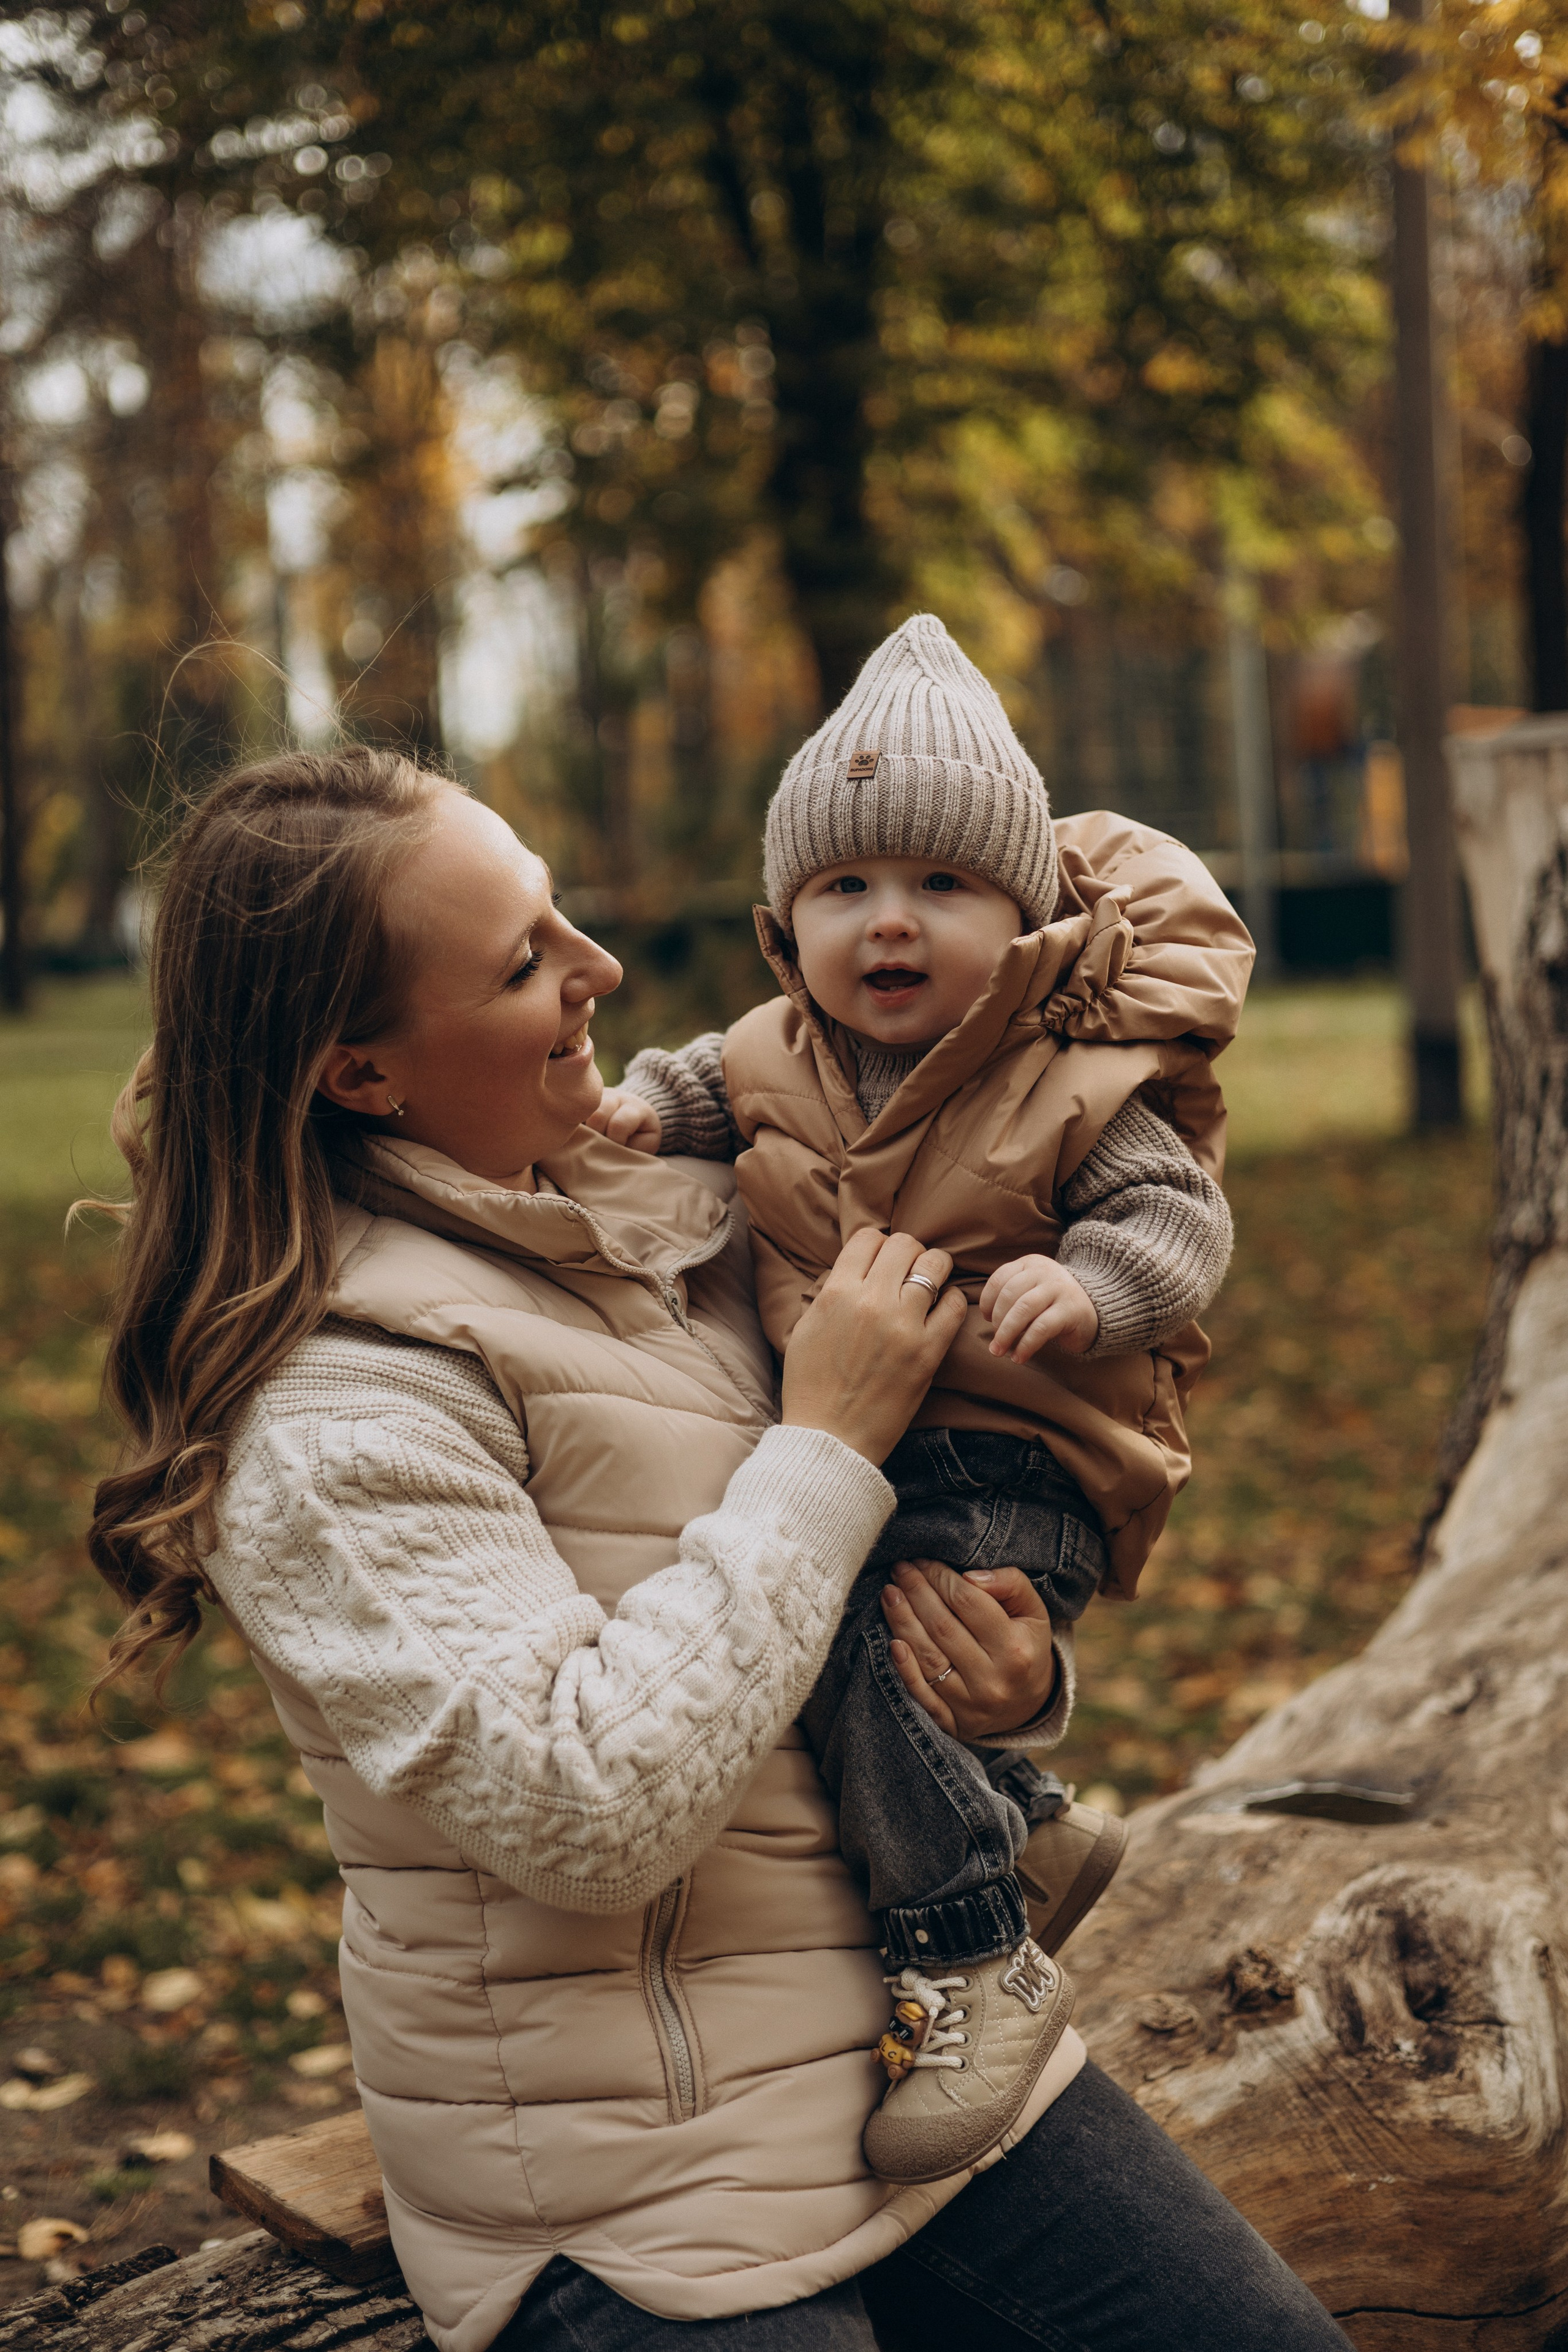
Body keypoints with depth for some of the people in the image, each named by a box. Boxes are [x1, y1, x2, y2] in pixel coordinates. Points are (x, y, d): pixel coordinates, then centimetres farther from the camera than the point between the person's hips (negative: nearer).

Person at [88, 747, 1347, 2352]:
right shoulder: (330, 1410, -18)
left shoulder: (663, 1219, 6)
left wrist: (1014, 1668, -4)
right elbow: (582, 1810, -28)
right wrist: (831, 1447, -21)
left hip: (937, 2043, 7)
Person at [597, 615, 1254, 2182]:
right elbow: (715, 1081, 26)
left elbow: (1180, 1214, -10)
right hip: (842, 1454, 8)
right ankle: (1028, 1828, 42)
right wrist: (643, 1104, 3)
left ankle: (976, 1960, -16)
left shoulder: (1076, 1084, -10)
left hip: (1018, 1474, -7)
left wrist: (1086, 1290, -31)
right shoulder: (782, 1058, 6)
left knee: (855, 1644, -26)